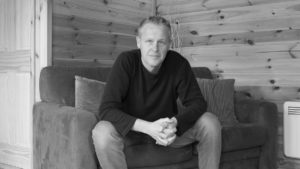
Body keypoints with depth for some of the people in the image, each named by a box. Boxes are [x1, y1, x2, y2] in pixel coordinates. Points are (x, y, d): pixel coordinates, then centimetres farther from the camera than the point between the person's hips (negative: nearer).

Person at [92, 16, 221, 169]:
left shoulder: (179, 63, -16)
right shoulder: (126, 61, -22)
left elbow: (197, 103, -12)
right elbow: (107, 109, -28)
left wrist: (175, 123, -35)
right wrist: (148, 127, -41)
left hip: (168, 128, 2)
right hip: (133, 127, -2)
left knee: (210, 123, -19)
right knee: (102, 132, -33)